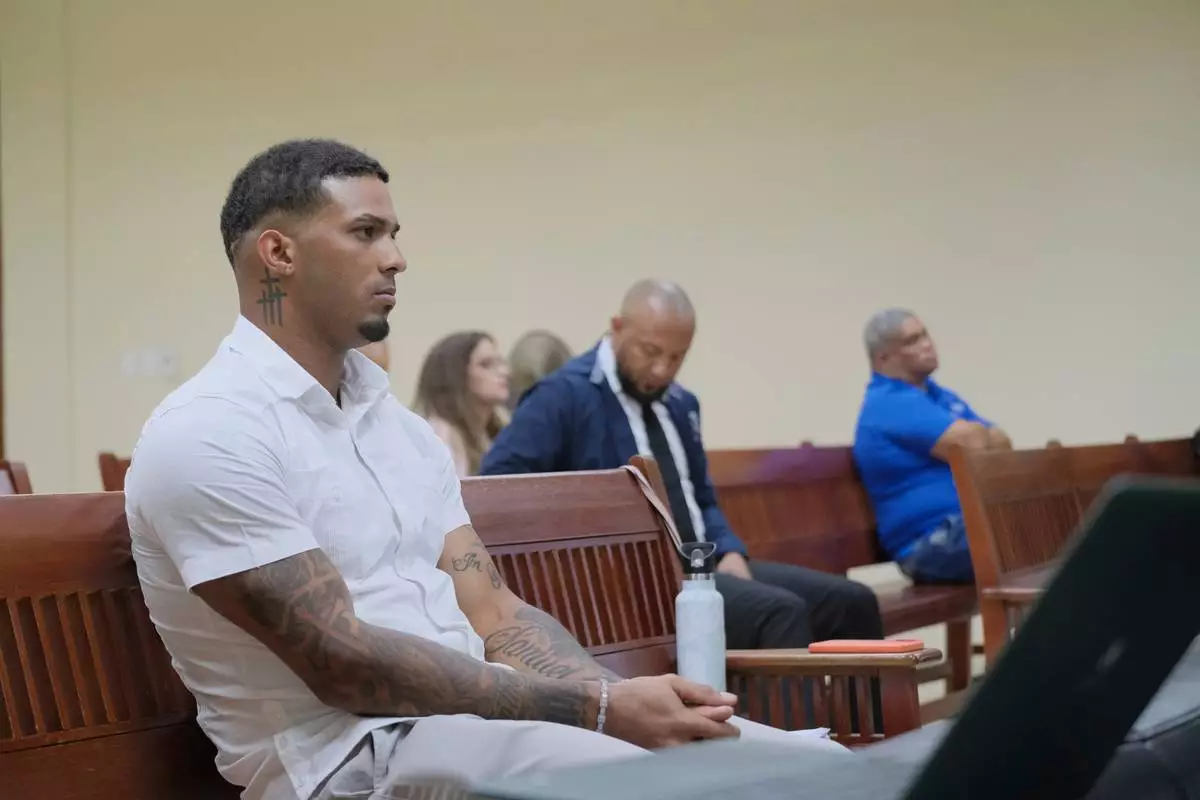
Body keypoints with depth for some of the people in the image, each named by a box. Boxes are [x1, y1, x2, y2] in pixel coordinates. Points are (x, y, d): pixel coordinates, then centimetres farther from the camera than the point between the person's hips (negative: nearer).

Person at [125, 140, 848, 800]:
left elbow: (493, 614, 10)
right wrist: (598, 710, -18)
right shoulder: (207, 435, -10)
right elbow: (340, 662, -17)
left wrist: (625, 700, -10)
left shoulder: (401, 426, 16)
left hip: (480, 719, 7)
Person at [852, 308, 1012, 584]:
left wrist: (978, 435, -7)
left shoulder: (940, 395, 23)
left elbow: (1002, 444, 14)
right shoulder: (890, 404, -10)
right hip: (934, 543, -10)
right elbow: (973, 445, -18)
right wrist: (988, 436, 4)